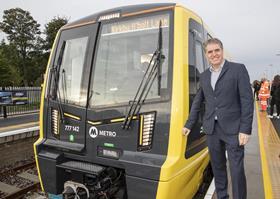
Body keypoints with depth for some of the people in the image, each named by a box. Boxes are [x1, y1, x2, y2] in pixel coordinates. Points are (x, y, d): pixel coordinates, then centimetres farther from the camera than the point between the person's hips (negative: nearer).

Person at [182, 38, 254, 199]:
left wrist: (245, 130, -14)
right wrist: (189, 124, 15)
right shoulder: (204, 76, 10)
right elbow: (198, 102, 15)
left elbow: (247, 100, -8)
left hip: (232, 129, -4)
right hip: (212, 129, 5)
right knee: (217, 167, 15)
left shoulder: (238, 69, -3)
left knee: (237, 169, 0)